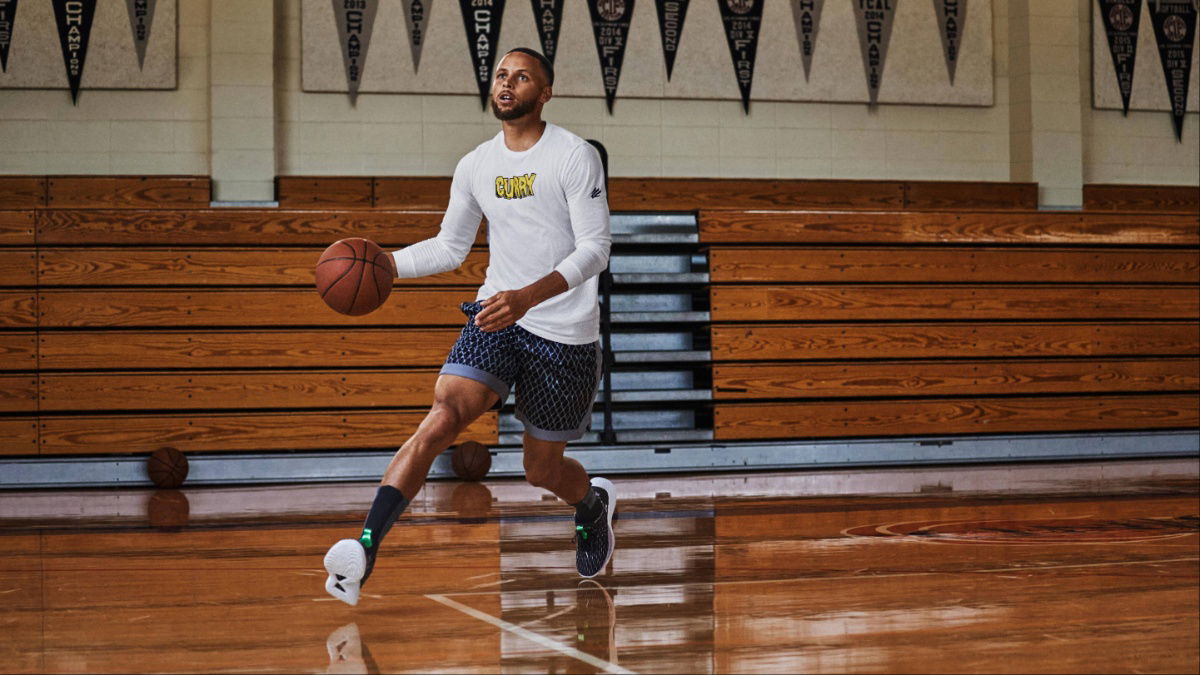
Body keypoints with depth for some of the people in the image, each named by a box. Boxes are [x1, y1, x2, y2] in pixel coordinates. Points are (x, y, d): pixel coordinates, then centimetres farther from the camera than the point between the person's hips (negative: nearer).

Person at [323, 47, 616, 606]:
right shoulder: (474, 166, 8)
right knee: (443, 415, -22)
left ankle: (593, 505, 46)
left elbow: (594, 249, -15)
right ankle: (365, 548, -32)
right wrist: (384, 264, 0)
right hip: (495, 316, 3)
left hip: (565, 334, -3)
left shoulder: (575, 156, -9)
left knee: (541, 467, 9)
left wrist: (528, 296, -30)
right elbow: (449, 248, 18)